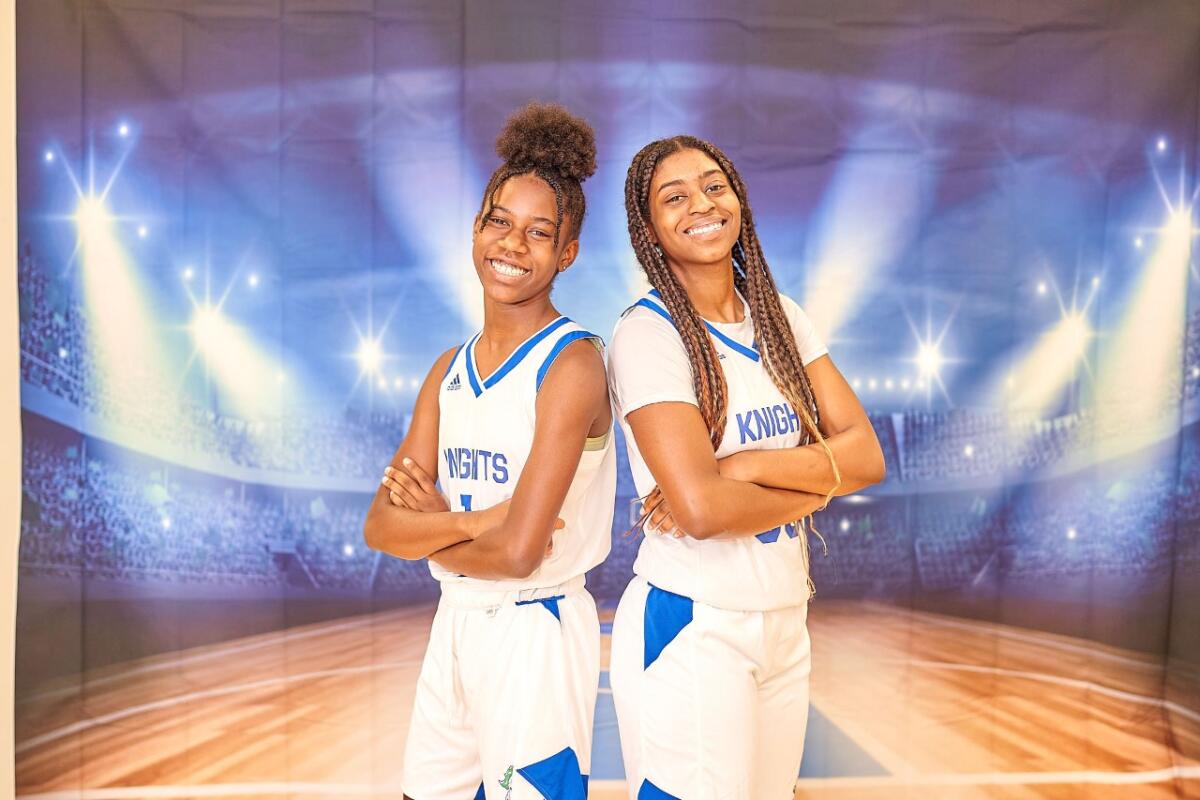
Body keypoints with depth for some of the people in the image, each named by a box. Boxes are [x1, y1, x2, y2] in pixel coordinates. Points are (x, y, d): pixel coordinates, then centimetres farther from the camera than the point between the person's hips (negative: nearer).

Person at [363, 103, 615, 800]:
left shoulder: (571, 363, -15)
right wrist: (466, 521, -18)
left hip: (537, 631, -7)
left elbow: (518, 550, -22)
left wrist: (426, 527, -5)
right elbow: (380, 525, 0)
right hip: (454, 623, 7)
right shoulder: (450, 370, 6)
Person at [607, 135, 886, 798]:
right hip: (689, 626, -6)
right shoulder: (646, 333, -14)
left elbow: (866, 455, -2)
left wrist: (747, 467, -18)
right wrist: (816, 483, -8)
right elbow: (699, 507, -24)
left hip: (786, 621, 6)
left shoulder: (780, 318, 6)